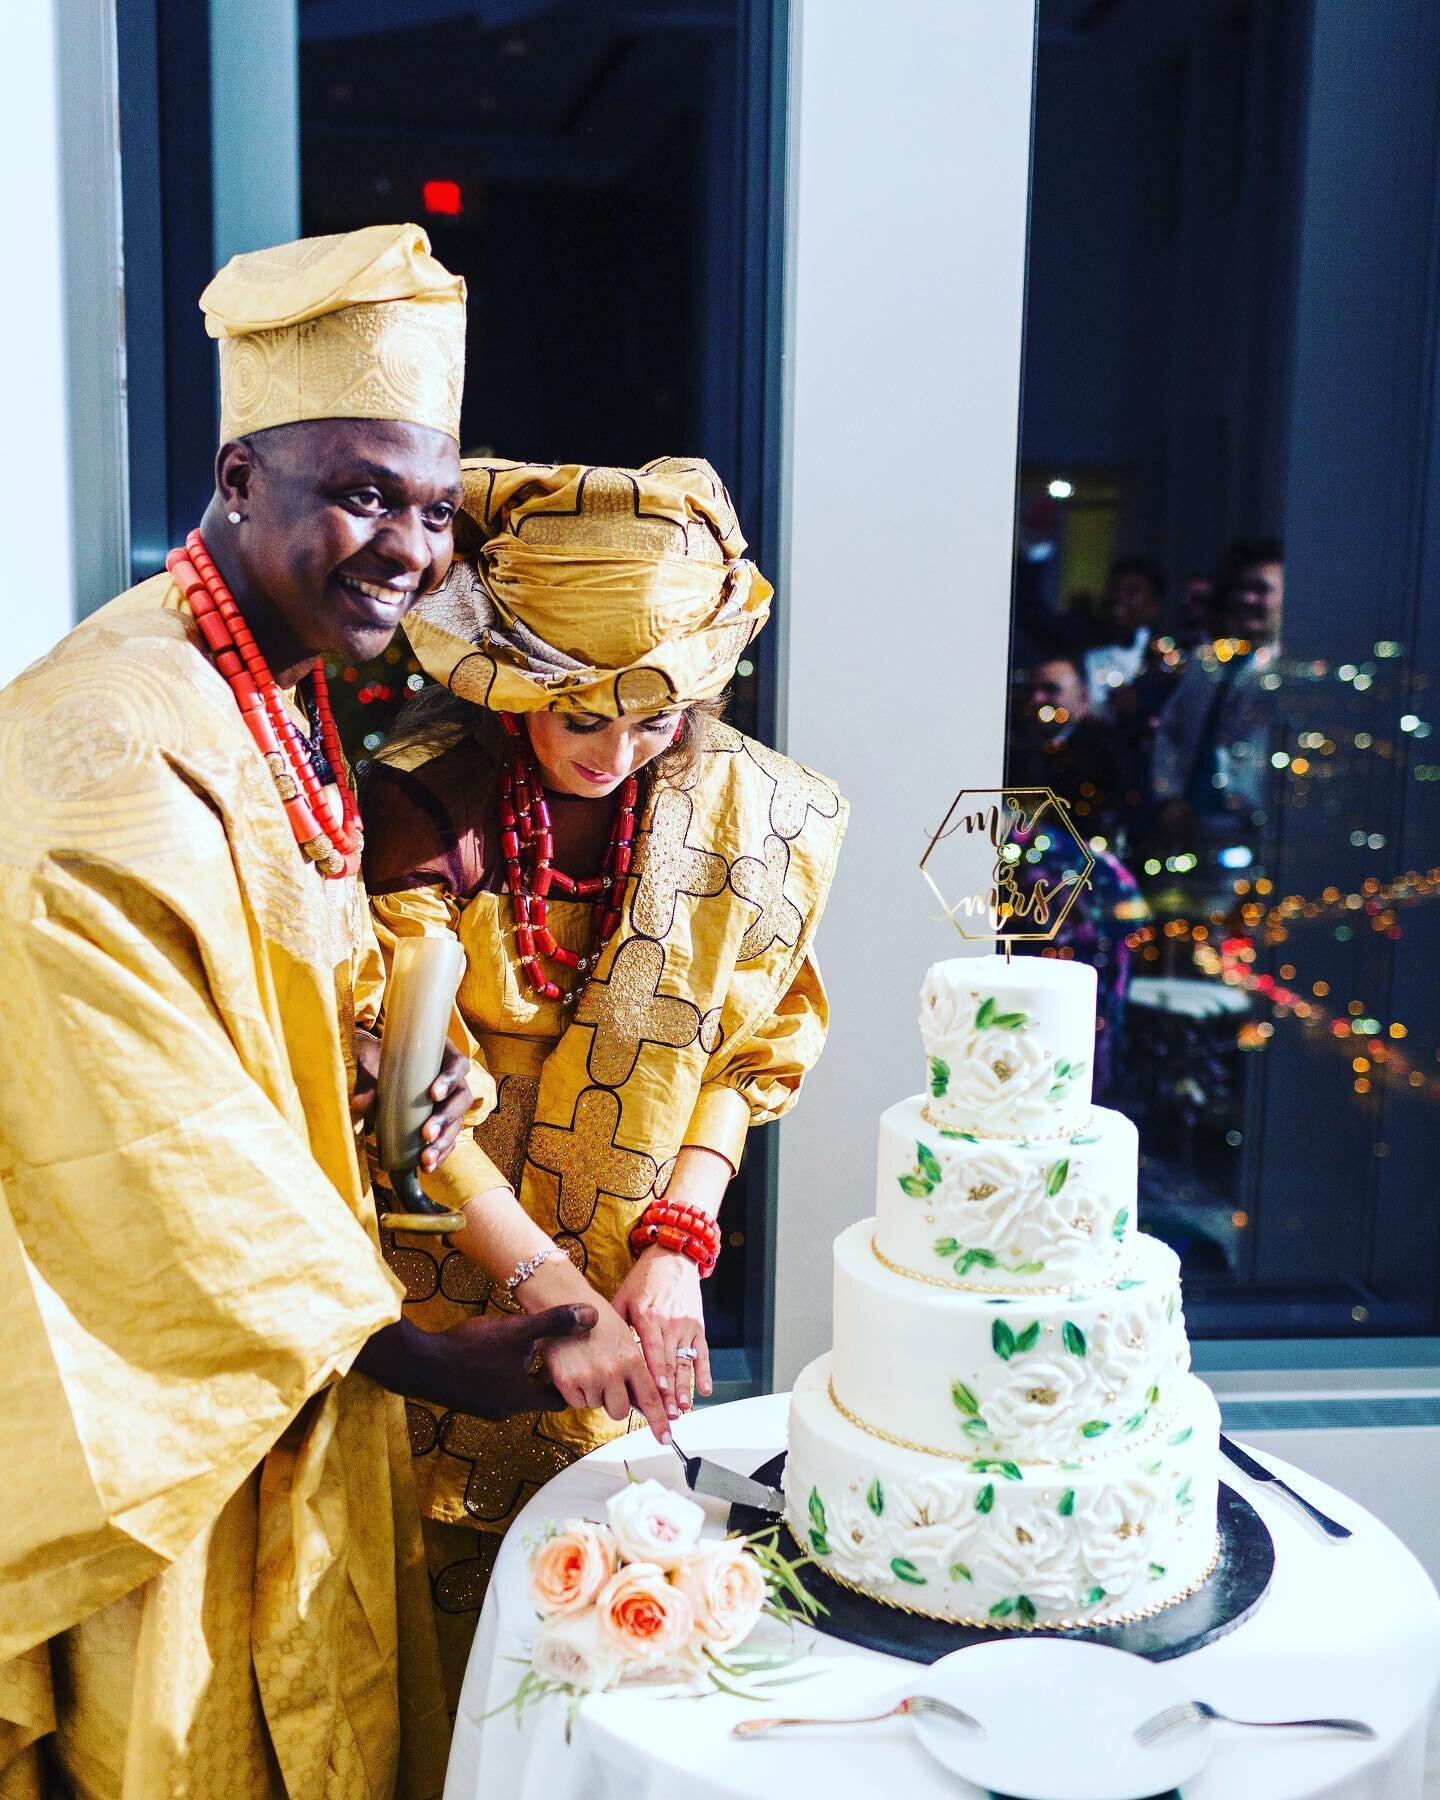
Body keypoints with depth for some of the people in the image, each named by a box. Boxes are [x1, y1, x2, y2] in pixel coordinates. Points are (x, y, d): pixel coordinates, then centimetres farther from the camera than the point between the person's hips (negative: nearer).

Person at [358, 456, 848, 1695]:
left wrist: (677, 1242, -11)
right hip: (446, 1288, -2)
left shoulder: (737, 806, -9)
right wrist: (547, 1286, -23)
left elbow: (744, 1050, 0)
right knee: (439, 1581, 10)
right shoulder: (429, 800, -19)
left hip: (628, 1283, 2)